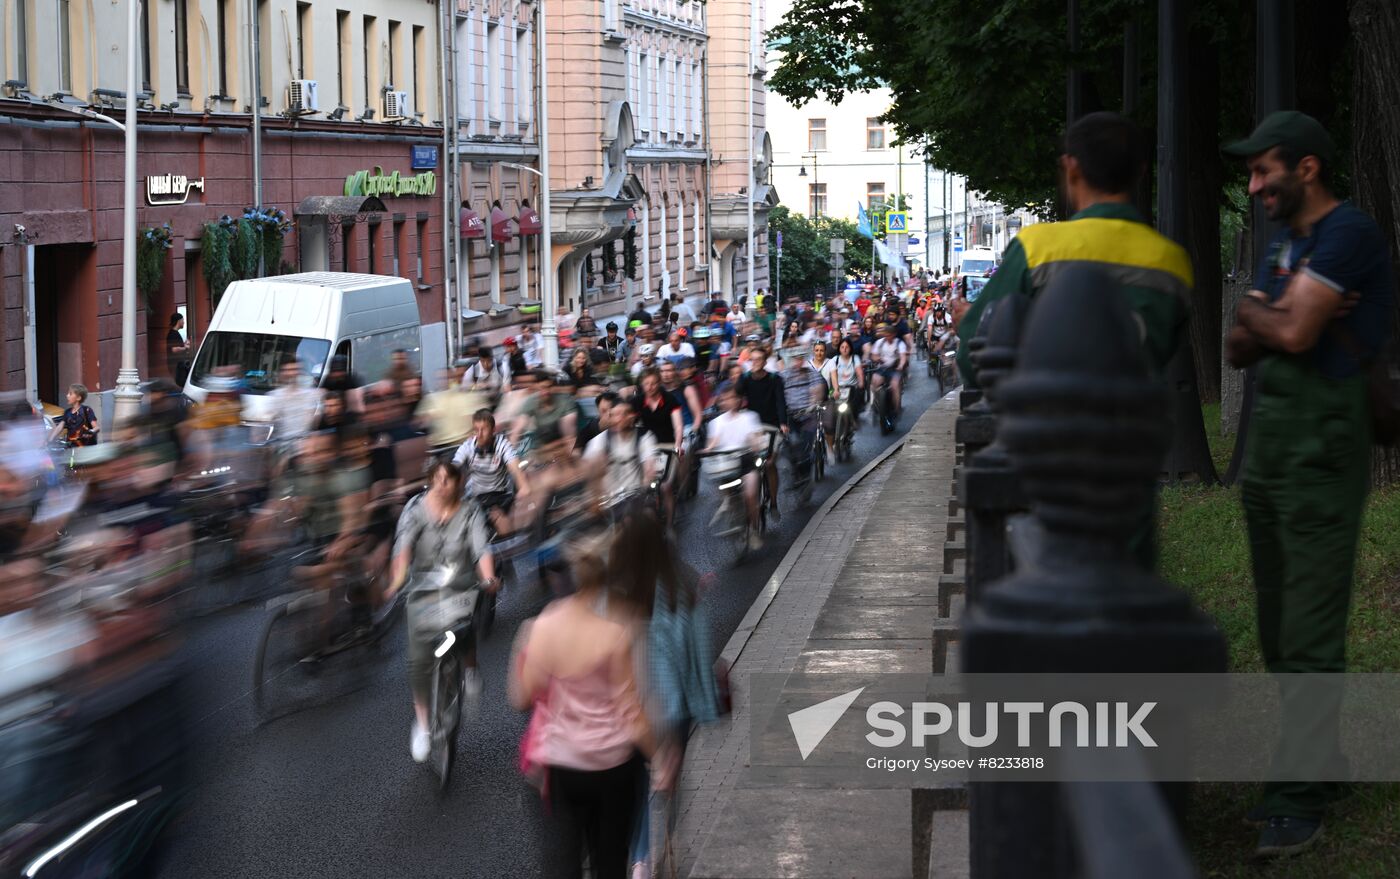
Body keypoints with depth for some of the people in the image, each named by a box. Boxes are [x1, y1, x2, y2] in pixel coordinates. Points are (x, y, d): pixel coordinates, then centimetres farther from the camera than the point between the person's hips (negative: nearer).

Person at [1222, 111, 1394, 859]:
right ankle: (1321, 761, 24)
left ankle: (1300, 798, -6)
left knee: (1311, 633, -8)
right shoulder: (1283, 243, 17)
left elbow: (1293, 335, -21)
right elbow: (1240, 348, 12)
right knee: (1278, 625, 13)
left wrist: (1252, 310, -1)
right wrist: (1270, 318, -8)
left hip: (1322, 448, -10)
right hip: (1267, 450, 10)